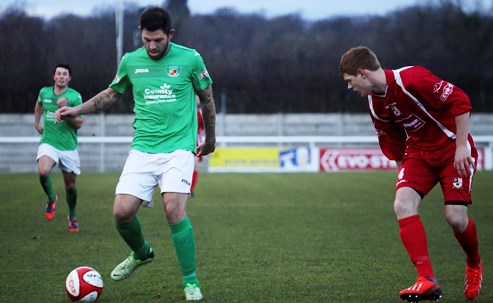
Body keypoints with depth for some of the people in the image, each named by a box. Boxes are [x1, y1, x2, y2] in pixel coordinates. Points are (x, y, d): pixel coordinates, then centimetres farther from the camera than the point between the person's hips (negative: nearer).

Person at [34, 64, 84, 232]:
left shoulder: (74, 97, -6)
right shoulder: (44, 92, 4)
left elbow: (79, 123, -11)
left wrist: (65, 110, -23)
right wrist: (36, 122, 26)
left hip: (68, 147, -1)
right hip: (48, 143, 1)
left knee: (70, 186, 6)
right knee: (43, 171, -29)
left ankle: (72, 216, 31)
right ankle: (51, 198, 1)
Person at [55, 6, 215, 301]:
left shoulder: (190, 59, -3)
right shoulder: (130, 61, 5)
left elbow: (206, 97, 11)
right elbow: (112, 94, 22)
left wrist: (210, 138, 20)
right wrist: (77, 110, 11)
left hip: (179, 147, -3)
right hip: (143, 149, 3)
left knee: (174, 208, -21)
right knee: (122, 211, -8)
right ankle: (141, 253, 26)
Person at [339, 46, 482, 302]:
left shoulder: (411, 78, -23)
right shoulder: (375, 104, 2)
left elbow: (460, 101, -22)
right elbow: (394, 147, 15)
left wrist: (462, 146, -22)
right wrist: (404, 174, 16)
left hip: (454, 149, -6)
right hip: (418, 151, 6)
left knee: (455, 217, -15)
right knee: (402, 204, -18)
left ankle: (474, 265, 19)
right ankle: (427, 280, -20)